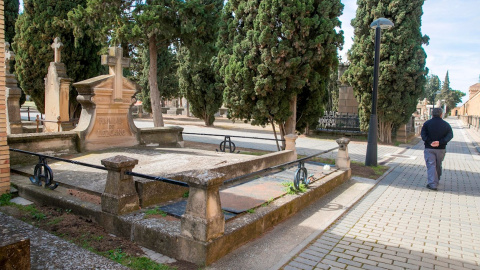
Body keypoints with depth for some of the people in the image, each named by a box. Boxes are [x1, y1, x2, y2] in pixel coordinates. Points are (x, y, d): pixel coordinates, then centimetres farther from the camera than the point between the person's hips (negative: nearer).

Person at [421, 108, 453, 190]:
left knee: (431, 166, -2)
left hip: (429, 148, -2)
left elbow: (423, 135, -12)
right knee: (438, 166, 18)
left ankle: (432, 184, -9)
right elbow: (450, 135, -9)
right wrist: (440, 142, -18)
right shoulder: (446, 124, 3)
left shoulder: (427, 123, -1)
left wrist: (429, 142, -18)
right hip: (441, 149, 2)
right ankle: (436, 181, 33)